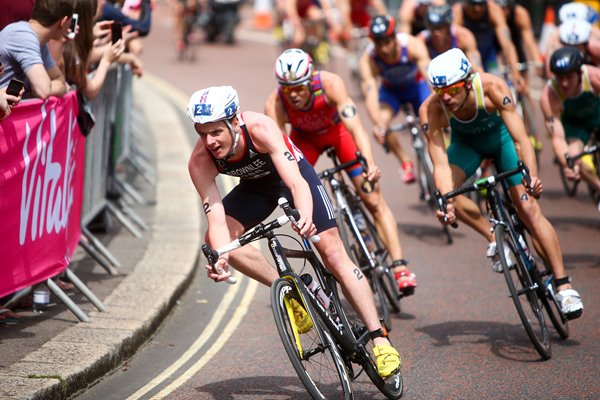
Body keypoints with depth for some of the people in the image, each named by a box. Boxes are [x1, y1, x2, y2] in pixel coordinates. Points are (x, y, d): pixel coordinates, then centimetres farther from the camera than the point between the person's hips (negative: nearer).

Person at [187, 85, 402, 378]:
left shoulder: (260, 128, -37)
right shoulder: (200, 162, -28)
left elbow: (297, 182, -45)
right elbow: (216, 218, -34)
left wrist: (305, 215, -65)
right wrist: (221, 258, -53)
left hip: (292, 171, -3)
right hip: (255, 186, 3)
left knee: (332, 250, -13)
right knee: (214, 240, -21)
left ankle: (380, 339, -11)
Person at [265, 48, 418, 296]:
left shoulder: (330, 83, -37)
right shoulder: (275, 106, -33)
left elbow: (355, 127, -45)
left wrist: (369, 163, -60)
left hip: (338, 129, -2)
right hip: (305, 138, 2)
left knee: (373, 199, -13)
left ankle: (399, 266, -15)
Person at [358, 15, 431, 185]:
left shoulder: (413, 45, -34)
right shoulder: (368, 60, -32)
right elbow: (370, 95, -41)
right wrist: (378, 124, -59)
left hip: (416, 85, 0)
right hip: (390, 90, 0)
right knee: (381, 122, -28)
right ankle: (405, 162, -9)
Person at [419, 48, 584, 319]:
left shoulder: (492, 87, -36)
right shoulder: (431, 110, -32)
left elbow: (520, 139, -36)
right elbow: (441, 164, -35)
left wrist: (532, 175, -52)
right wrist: (447, 202, -51)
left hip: (500, 137, -2)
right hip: (466, 144, 2)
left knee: (528, 207, -14)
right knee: (443, 189, -29)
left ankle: (564, 286, -9)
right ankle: (494, 240, -9)